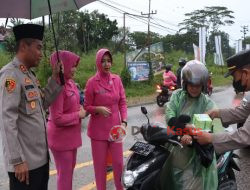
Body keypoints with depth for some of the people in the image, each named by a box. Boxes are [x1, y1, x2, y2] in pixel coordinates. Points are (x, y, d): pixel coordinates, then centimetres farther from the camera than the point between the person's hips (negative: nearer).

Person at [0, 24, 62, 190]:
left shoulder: (30, 74, 12)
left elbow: (43, 104, 16)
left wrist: (55, 78, 7)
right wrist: (17, 160, -21)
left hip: (40, 156, 9)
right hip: (25, 161, -9)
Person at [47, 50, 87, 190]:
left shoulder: (70, 82, 4)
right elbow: (57, 119, -26)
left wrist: (80, 109, 0)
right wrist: (78, 115, -16)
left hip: (72, 134, 9)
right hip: (61, 137, -9)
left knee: (70, 168, 22)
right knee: (64, 173, 5)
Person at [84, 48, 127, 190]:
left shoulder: (117, 79, 2)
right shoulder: (92, 82, -8)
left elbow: (123, 102, 6)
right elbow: (87, 107, -2)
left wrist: (124, 121, -5)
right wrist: (98, 109, -21)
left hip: (115, 127, 3)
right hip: (98, 129, -3)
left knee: (118, 162, 10)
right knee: (100, 164, 7)